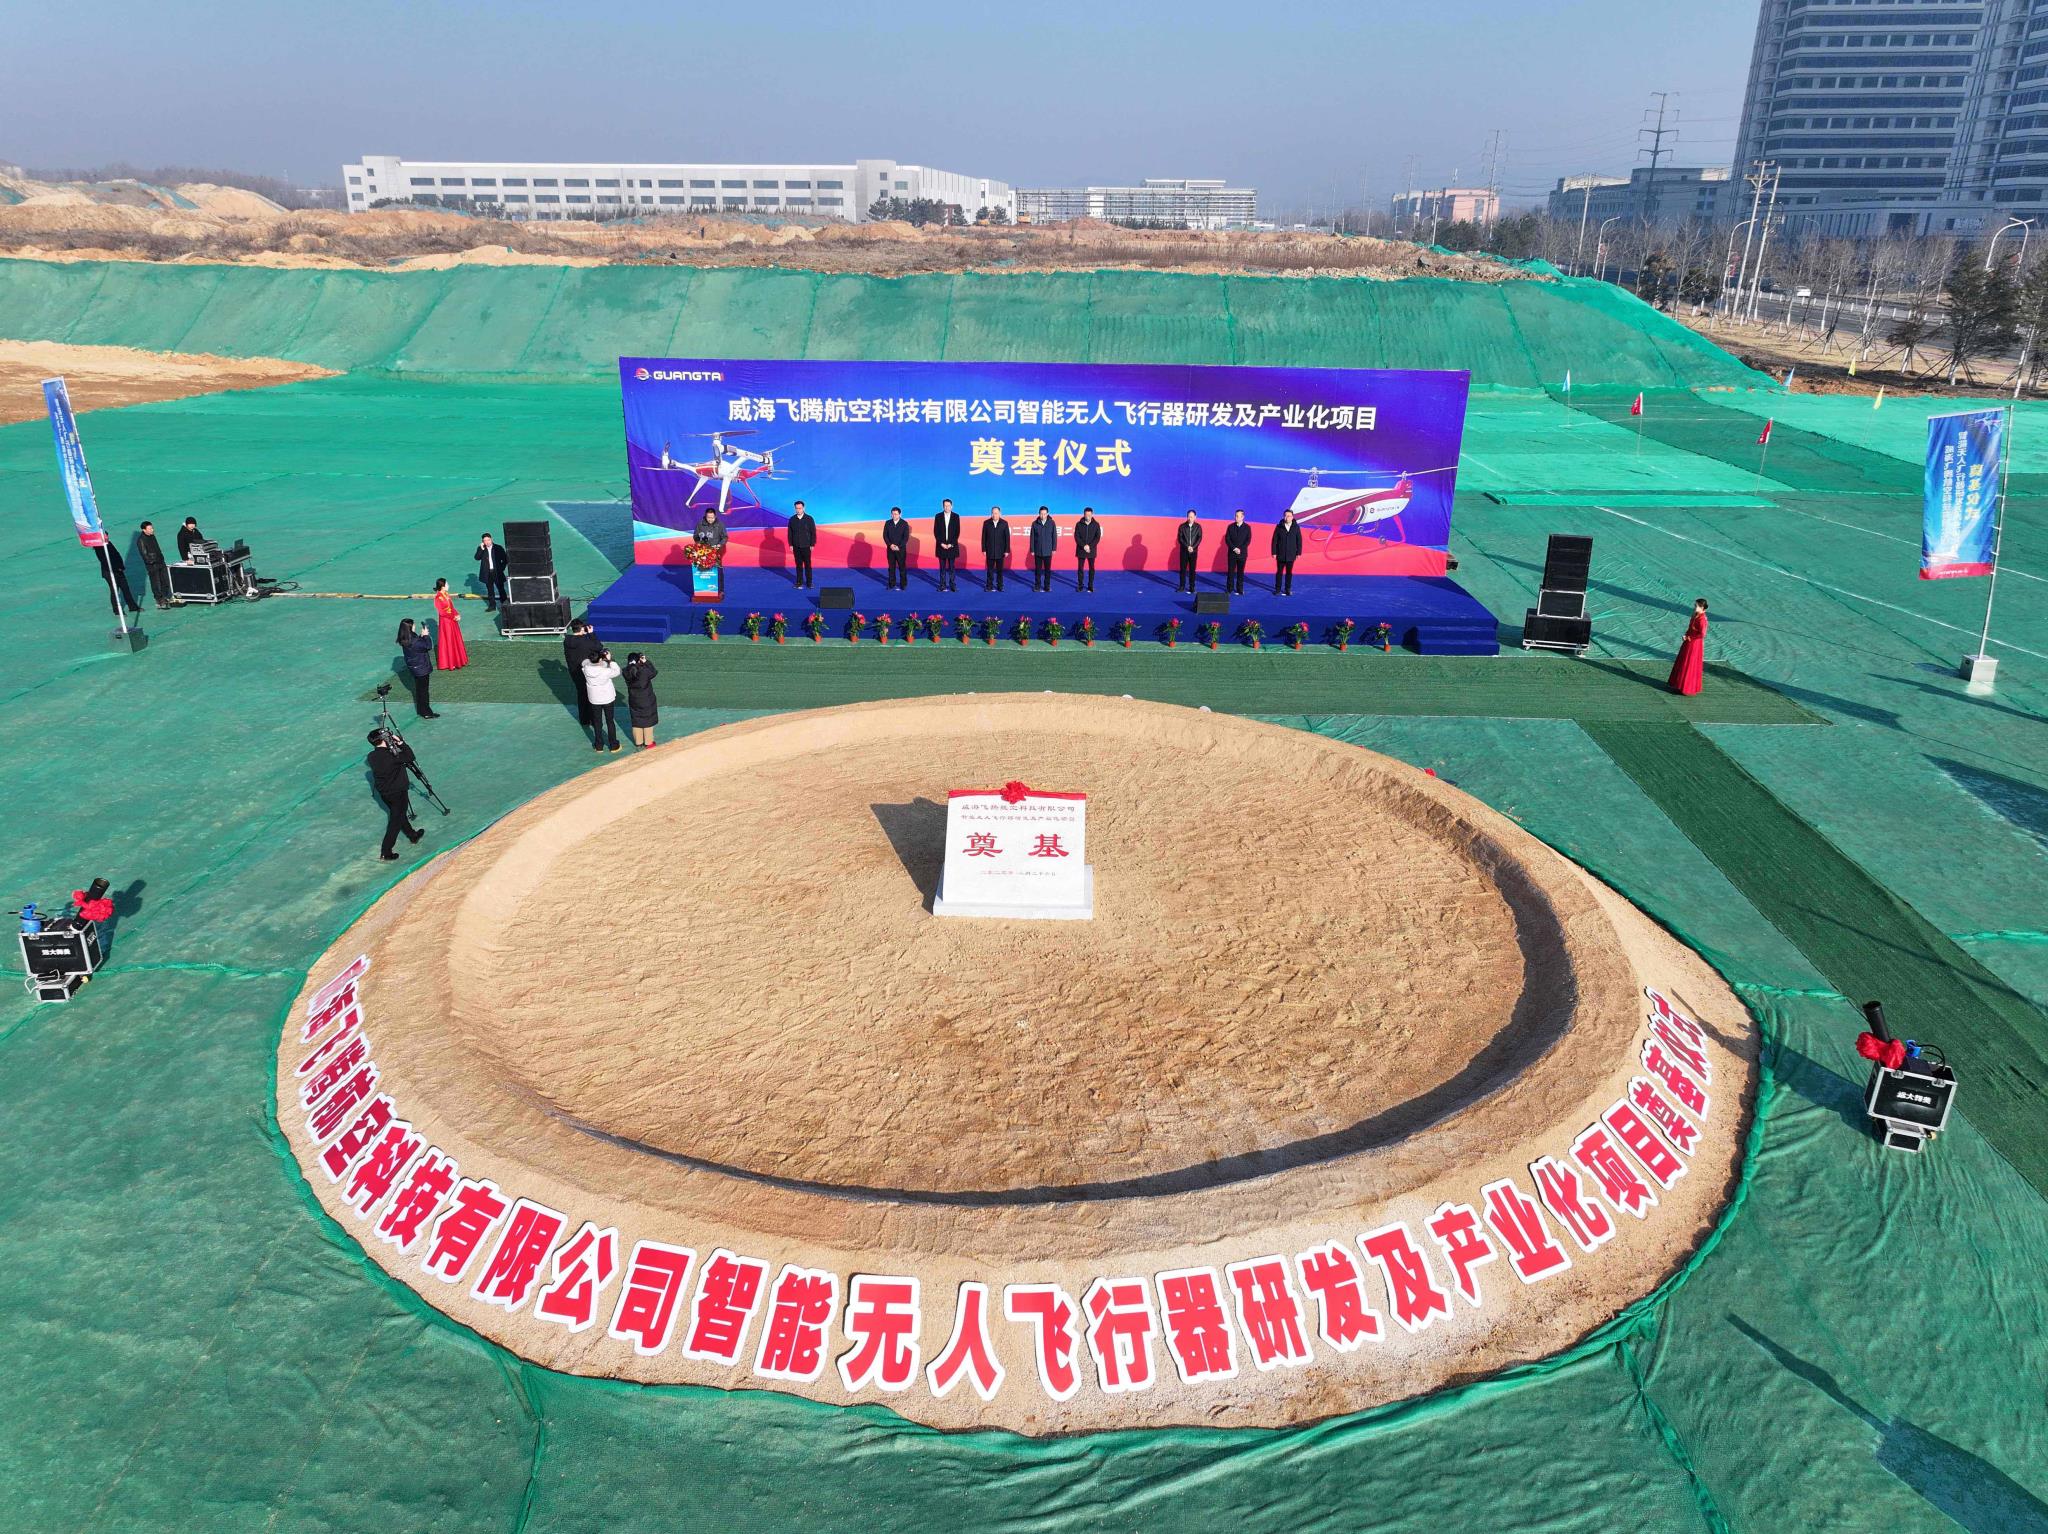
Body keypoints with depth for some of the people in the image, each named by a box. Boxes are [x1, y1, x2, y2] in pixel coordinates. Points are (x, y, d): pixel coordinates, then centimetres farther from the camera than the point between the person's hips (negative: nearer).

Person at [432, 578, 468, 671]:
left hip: (452, 621, 8)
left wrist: (457, 615, -8)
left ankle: (457, 660, 30)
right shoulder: (438, 598, -22)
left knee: (456, 640, 17)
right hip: (445, 622, -8)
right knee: (448, 642, 3)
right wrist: (454, 617, -17)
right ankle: (449, 663, 14)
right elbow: (442, 612, -19)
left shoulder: (446, 594, 2)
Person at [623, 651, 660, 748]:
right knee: (647, 722, 15)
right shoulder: (645, 671, -27)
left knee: (636, 722, 19)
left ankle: (638, 742, 31)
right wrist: (646, 661, -8)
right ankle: (648, 743, 26)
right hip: (647, 701, -3)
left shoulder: (627, 673, -18)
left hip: (634, 701, 3)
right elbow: (654, 673, -8)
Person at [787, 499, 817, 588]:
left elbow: (813, 532, -2)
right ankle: (799, 582, 13)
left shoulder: (809, 519, -3)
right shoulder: (792, 519, 3)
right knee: (798, 565, 6)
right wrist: (790, 544, 2)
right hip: (796, 547, 2)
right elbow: (790, 533, 7)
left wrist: (812, 544, -5)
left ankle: (809, 582, 7)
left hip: (806, 546, -2)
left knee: (807, 564, 0)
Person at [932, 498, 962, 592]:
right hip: (941, 545, 1)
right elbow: (935, 532, 2)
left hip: (952, 545, -1)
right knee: (942, 567, 3)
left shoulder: (956, 516, 2)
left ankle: (952, 585, 4)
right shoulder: (938, 516, 4)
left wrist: (951, 544, -9)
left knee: (952, 566, 1)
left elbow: (957, 532, -1)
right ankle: (942, 585, 6)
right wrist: (941, 543, -8)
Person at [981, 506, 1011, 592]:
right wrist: (984, 549, -3)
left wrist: (1007, 550, -4)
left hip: (1000, 551, 0)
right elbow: (983, 537, 2)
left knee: (1000, 570, 6)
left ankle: (1000, 585, 14)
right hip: (990, 551, 0)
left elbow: (1007, 538, 0)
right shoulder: (986, 523, 0)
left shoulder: (1004, 523, -1)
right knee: (990, 569, 4)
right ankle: (989, 586, 10)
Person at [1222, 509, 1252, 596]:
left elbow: (1248, 540, -3)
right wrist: (1234, 548, -13)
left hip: (1242, 553, -1)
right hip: (1232, 553, 1)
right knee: (1230, 571, 1)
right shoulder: (1230, 527, 4)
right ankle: (1229, 589, 6)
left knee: (1240, 572, 4)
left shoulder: (1247, 527, 1)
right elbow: (1227, 539, -1)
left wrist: (1240, 549, -14)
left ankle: (1240, 589, 10)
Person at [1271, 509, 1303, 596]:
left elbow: (1299, 541, 3)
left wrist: (1298, 553, 0)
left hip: (1291, 555, 1)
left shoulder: (1296, 527, -1)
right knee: (1279, 572, 5)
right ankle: (1278, 589, 12)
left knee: (1289, 572, 8)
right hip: (1280, 555, -1)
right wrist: (1274, 552, -5)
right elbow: (1274, 540, -1)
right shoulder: (1279, 527, -3)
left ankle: (1288, 589, 16)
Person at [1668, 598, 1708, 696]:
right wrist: (1686, 635, 0)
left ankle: (1689, 689, 13)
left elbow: (1702, 634, -28)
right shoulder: (1695, 615, 4)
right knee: (1682, 665, 17)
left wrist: (1689, 638, -18)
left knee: (1690, 667, 2)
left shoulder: (1702, 619, -24)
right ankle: (1680, 685, 30)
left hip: (1695, 644, -9)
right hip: (1689, 642, 9)